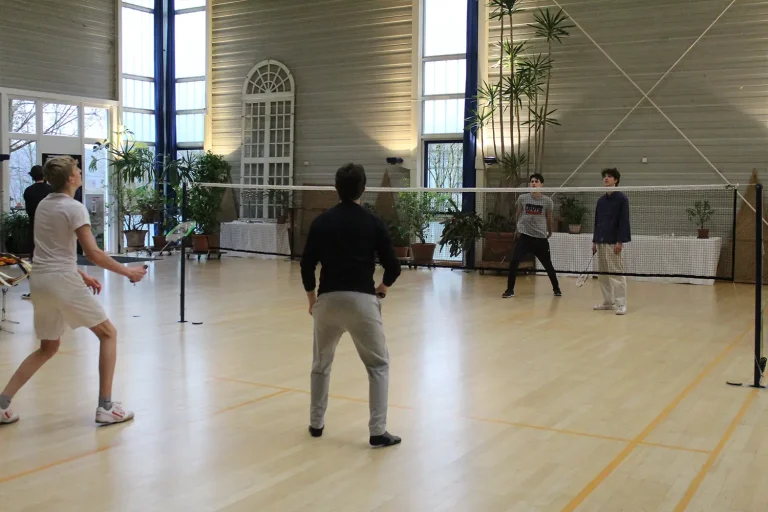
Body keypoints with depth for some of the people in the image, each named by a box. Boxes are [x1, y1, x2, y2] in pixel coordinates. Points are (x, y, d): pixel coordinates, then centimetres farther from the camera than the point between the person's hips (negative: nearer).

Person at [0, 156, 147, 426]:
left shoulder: (43, 204, 13)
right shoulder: (74, 208, -11)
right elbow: (93, 254, -16)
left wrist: (80, 275, 21)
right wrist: (128, 272, -7)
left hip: (39, 279, 8)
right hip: (62, 281, -8)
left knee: (48, 347, 20)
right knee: (108, 334, 6)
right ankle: (105, 407, 2)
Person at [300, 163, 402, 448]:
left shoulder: (321, 222, 6)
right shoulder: (373, 223, 0)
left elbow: (307, 264, 5)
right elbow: (393, 266, 0)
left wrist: (311, 297, 19)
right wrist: (383, 286, 21)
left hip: (328, 299, 3)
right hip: (361, 300, -2)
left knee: (321, 364, 21)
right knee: (378, 365, 9)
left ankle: (316, 423, 29)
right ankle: (378, 431, 2)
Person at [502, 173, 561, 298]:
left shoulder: (547, 201, -3)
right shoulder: (522, 198, -1)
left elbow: (549, 218, 12)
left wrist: (549, 232, 24)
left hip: (541, 238, 0)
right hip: (525, 236, 0)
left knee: (548, 265, 12)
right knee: (514, 262, -15)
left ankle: (556, 288, 34)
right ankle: (510, 290, -4)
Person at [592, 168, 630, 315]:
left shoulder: (621, 198, -5)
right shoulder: (601, 200, 14)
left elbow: (624, 221, -10)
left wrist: (620, 241, -16)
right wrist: (594, 240, 14)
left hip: (613, 242, -7)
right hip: (601, 242, 7)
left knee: (616, 273, -8)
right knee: (603, 273, 9)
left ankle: (621, 304, -6)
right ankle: (608, 302, 17)